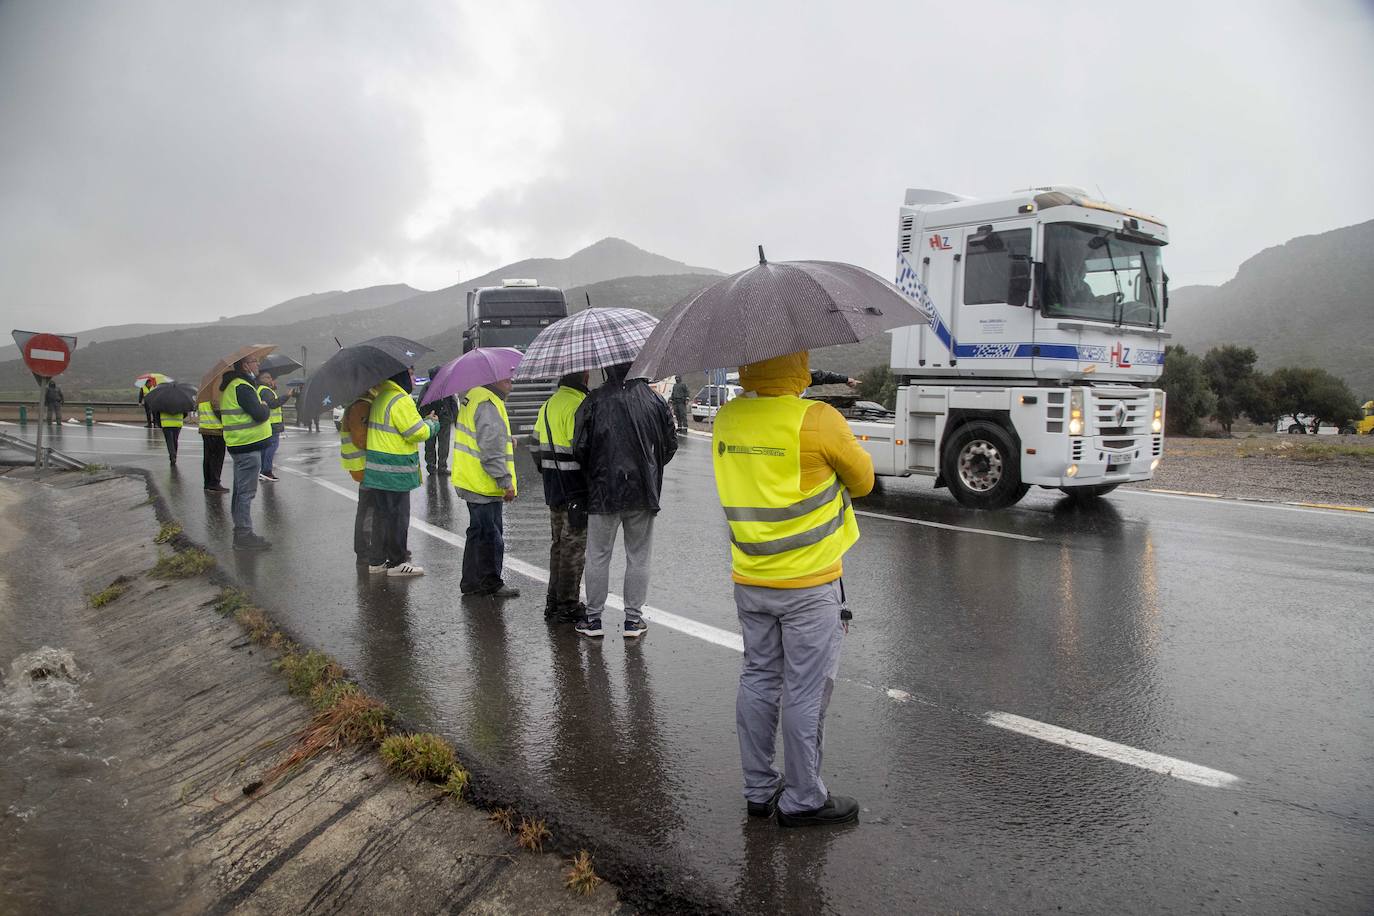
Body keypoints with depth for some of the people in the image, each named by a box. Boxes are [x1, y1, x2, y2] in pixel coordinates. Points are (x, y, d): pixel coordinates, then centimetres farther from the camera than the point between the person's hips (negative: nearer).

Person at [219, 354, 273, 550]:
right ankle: (244, 535, -3)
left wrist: (261, 409, 8)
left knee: (241, 490, 18)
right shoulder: (242, 387, -17)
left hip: (239, 446, 11)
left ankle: (240, 530, 27)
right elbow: (260, 414, -23)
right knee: (246, 491, -7)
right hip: (248, 447, -11)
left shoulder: (232, 386, 16)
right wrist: (266, 408, -2)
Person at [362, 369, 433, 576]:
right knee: (397, 516, 0)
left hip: (379, 471, 10)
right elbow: (417, 433, -20)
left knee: (382, 514, 16)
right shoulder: (400, 401, -18)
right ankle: (396, 563, 7)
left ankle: (377, 560, 23)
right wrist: (431, 424, -2)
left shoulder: (381, 397, 15)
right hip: (394, 472, -10)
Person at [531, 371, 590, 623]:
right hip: (576, 488, -9)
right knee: (574, 546, 0)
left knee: (559, 543, 17)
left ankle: (553, 601, 24)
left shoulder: (548, 404, 13)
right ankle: (567, 606, 6)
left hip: (553, 487, 9)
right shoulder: (578, 404, -17)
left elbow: (535, 444, 17)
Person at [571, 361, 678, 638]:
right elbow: (671, 443, 5)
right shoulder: (654, 400, -2)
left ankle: (593, 617, 16)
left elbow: (580, 449, -8)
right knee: (638, 557, 11)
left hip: (603, 491, -1)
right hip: (643, 491, 2)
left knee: (598, 556, 10)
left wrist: (594, 472, 10)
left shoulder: (594, 402, -9)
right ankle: (633, 619, 16)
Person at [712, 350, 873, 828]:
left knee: (758, 680, 15)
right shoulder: (818, 420, -17)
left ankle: (759, 789, 27)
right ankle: (803, 800, 18)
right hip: (809, 582, -6)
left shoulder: (726, 419, 0)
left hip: (749, 581, 6)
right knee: (806, 691, 6)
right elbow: (863, 479, -2)